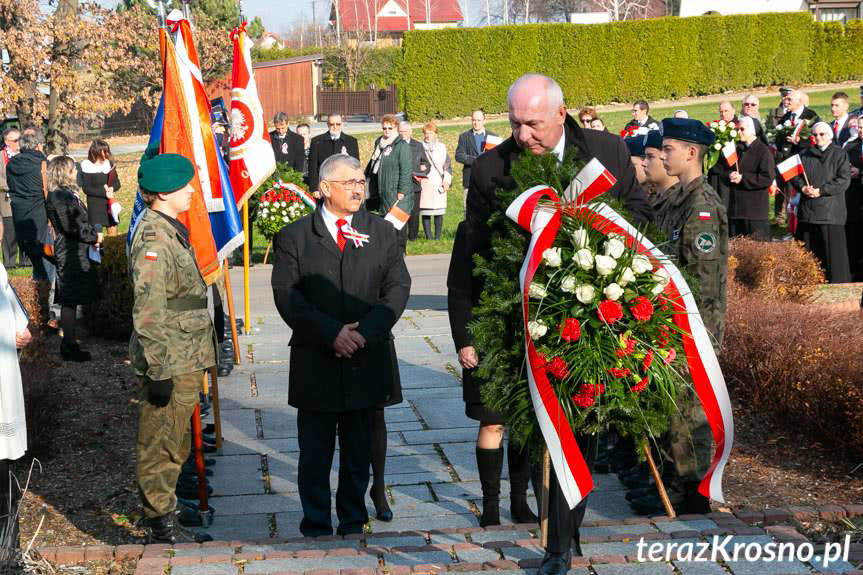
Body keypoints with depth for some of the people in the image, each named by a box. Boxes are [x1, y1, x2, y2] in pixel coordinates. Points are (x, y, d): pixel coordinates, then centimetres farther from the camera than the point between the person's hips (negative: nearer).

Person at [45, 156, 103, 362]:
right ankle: (70, 346, -1)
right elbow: (71, 225, -21)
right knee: (70, 302, -5)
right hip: (70, 254, -10)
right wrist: (94, 235, -10)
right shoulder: (59, 196, -16)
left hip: (77, 253, 10)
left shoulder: (68, 193, 15)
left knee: (71, 301, 14)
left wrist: (92, 233, 8)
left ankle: (70, 341, 20)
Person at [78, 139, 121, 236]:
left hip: (109, 203, 5)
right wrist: (104, 192, -19)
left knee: (113, 230, 10)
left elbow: (117, 183, 7)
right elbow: (86, 188, -11)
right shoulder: (87, 166, -10)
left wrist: (112, 188, -16)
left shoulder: (109, 164, 3)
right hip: (94, 204, -5)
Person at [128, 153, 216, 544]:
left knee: (173, 448, 18)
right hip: (170, 364, -10)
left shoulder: (170, 232, 12)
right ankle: (163, 532, 11)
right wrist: (159, 372, -22)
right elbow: (148, 315, -23)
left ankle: (166, 525, 29)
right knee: (161, 450, 1)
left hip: (185, 361, 10)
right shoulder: (153, 241, -20)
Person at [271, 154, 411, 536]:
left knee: (360, 448, 10)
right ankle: (316, 528, 15)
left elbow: (398, 287, 2)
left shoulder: (382, 232, 8)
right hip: (316, 362, -2)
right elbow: (287, 296, -6)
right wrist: (331, 333, -16)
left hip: (368, 359, 2)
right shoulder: (294, 236, 1)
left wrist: (367, 332, -12)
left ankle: (353, 524, 23)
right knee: (315, 450, 4)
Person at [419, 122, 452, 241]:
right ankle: (428, 237, 2)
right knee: (425, 212, -4)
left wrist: (447, 181, 2)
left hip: (439, 184, 2)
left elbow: (447, 165, 12)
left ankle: (438, 237, 7)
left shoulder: (441, 147, 13)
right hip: (425, 184, -2)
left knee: (439, 213, 0)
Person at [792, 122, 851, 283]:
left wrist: (821, 190, -14)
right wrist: (803, 187, -9)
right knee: (808, 249, 7)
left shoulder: (839, 154, 1)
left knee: (833, 250, -5)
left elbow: (844, 180, -7)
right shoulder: (805, 154, 16)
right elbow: (794, 175, 12)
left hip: (831, 211, -4)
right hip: (807, 210, 4)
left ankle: (837, 281, 1)